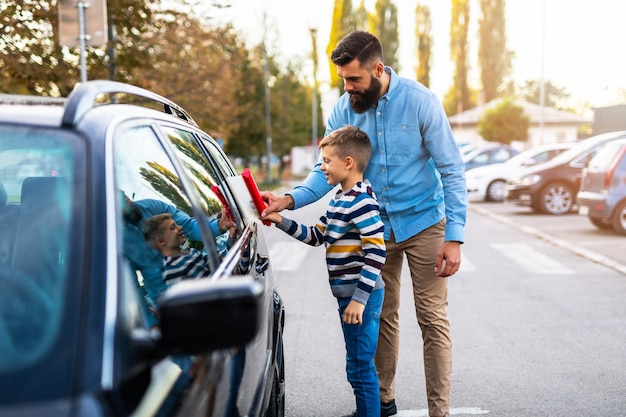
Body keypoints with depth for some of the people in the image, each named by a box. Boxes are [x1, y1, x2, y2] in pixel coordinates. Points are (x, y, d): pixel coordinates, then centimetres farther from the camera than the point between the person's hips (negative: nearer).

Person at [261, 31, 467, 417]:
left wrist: (454, 237, -20)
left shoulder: (419, 101, -17)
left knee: (433, 318, -2)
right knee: (381, 316, 12)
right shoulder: (344, 109, -6)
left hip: (422, 222, -4)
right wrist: (290, 200, -25)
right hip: (374, 225, 4)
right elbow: (327, 169, -6)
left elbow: (452, 171, -14)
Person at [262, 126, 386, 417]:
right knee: (358, 363, 21)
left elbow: (376, 252, -24)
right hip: (349, 295, 10)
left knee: (360, 366, -1)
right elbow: (315, 236, 21)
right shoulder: (339, 200, 12)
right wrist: (281, 221, 11)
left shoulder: (361, 201, -19)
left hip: (361, 297, -10)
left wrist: (359, 298, -24)